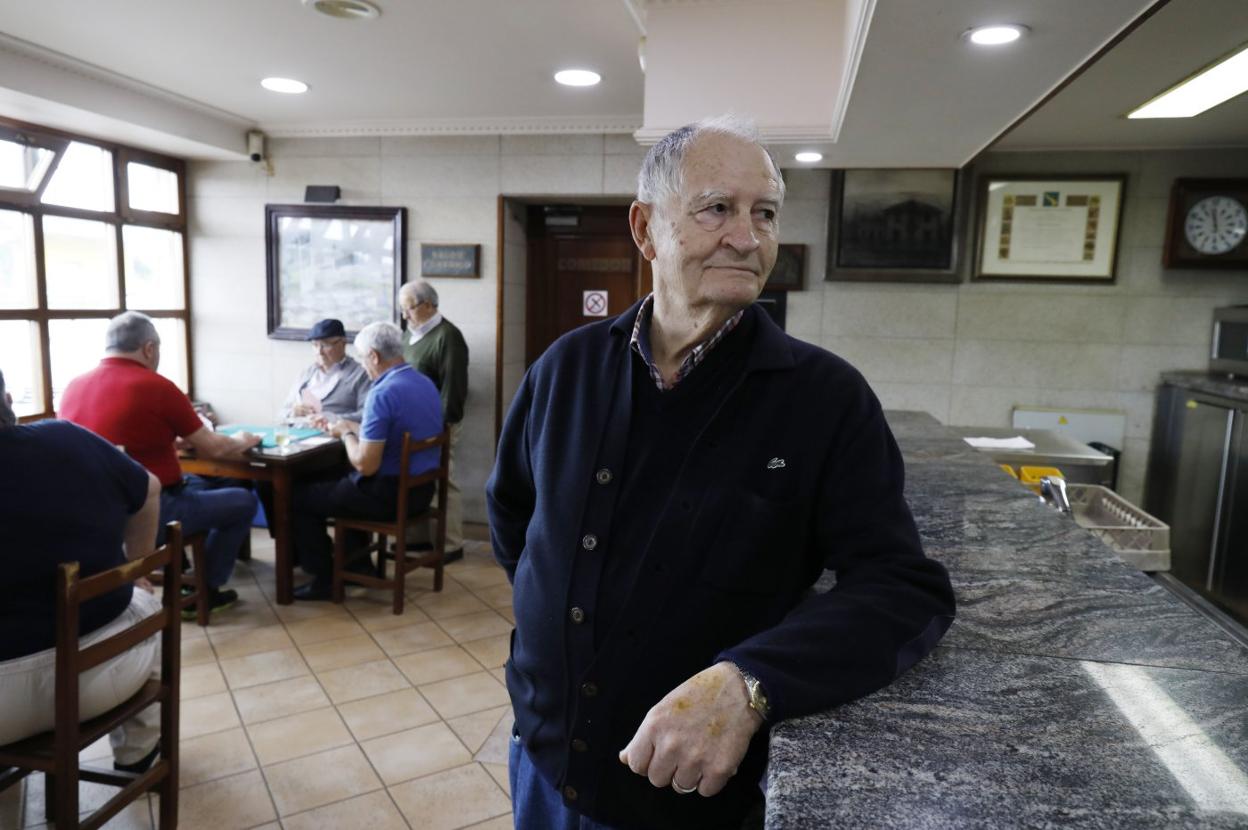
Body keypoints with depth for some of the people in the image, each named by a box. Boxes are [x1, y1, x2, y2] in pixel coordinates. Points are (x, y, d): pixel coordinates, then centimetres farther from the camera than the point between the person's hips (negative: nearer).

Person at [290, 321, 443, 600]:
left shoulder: (382, 393, -23)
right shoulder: (426, 384, 5)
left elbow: (365, 465, -23)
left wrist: (347, 433, -6)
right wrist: (356, 428, 13)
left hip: (389, 494, -9)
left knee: (300, 496, 11)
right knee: (337, 481, 32)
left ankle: (324, 580, 19)